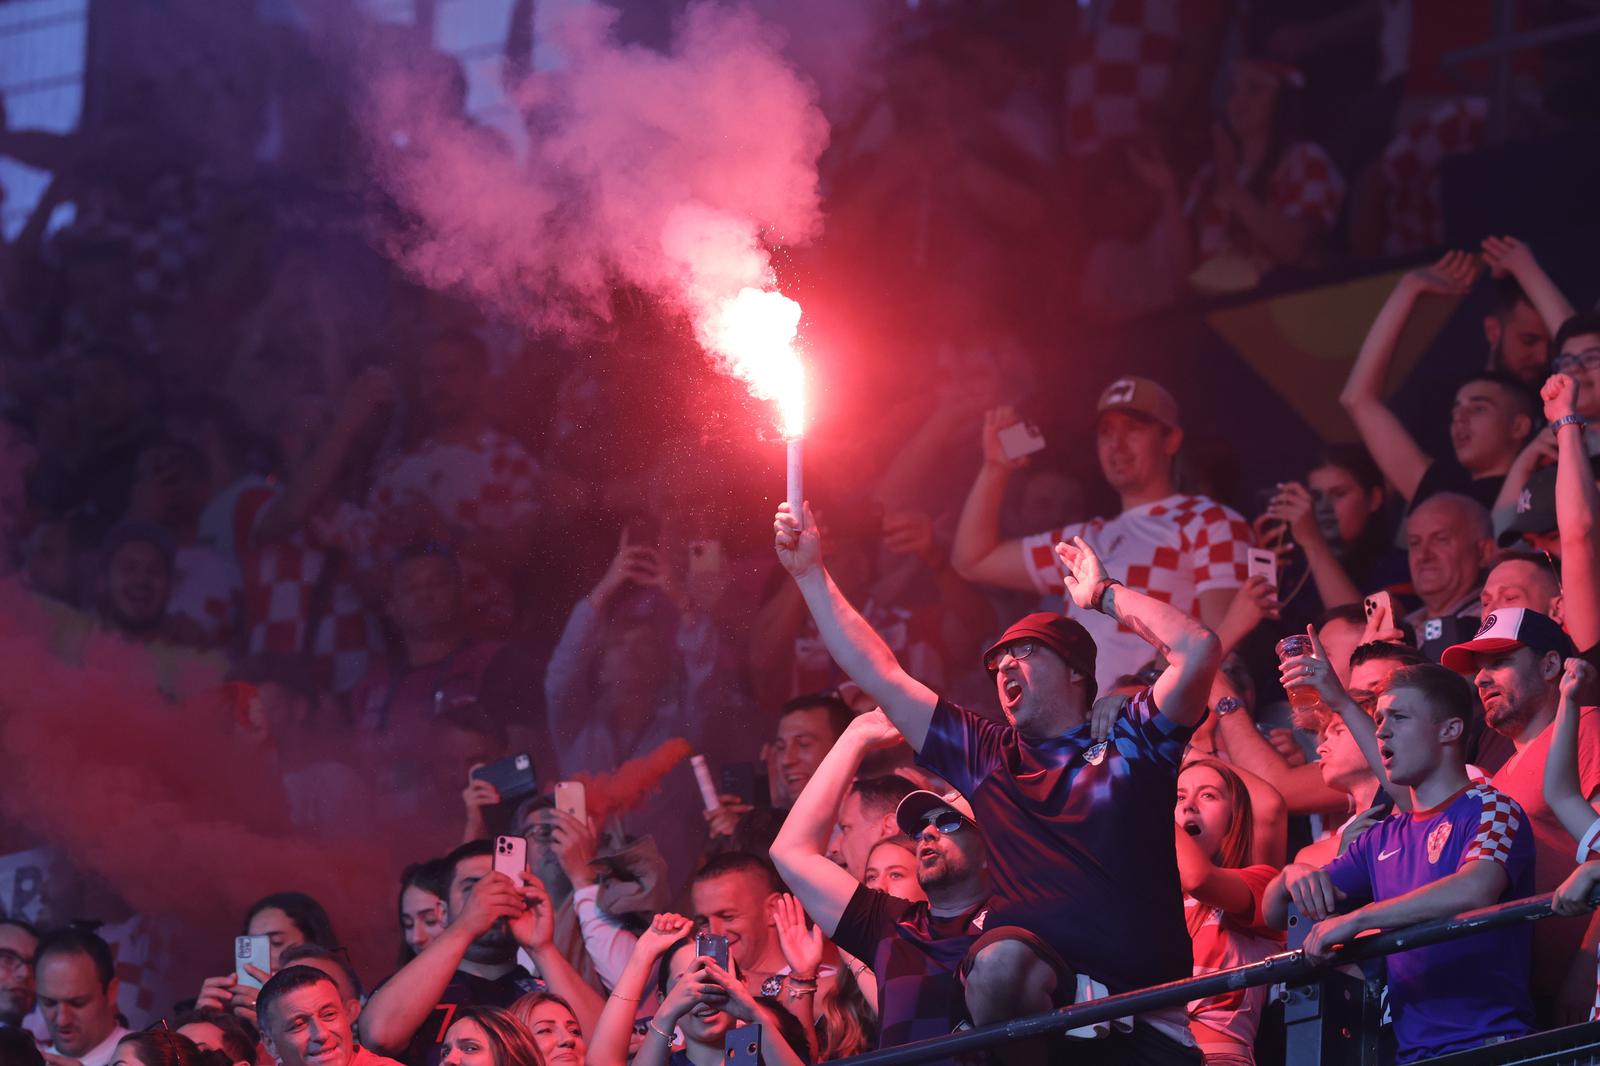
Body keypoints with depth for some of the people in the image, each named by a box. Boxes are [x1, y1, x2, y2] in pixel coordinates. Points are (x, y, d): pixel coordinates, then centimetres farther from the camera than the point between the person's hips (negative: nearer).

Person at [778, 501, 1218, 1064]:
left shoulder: (1128, 741, 12)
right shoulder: (987, 756, 20)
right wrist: (811, 574, 18)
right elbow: (879, 675, 20)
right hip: (1028, 990, 0)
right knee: (1001, 958, -35)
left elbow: (1199, 649, -3)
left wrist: (1103, 595, 8)